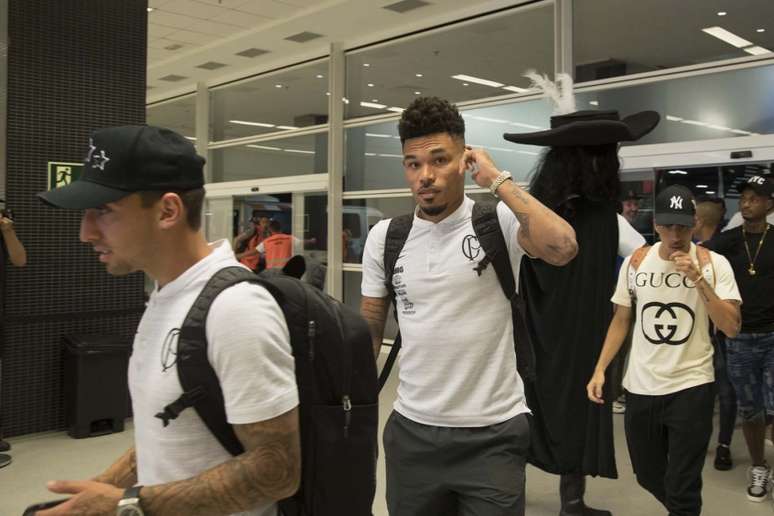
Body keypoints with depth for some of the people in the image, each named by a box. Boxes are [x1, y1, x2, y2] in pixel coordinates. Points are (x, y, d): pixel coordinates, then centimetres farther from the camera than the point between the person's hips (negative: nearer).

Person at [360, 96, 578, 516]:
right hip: (411, 430, 4)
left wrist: (496, 179, -20)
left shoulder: (498, 222, -10)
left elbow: (563, 248, -30)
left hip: (493, 433, -3)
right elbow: (369, 331, 9)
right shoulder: (384, 237, 1)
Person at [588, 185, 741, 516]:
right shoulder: (635, 263, 1)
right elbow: (620, 321, 8)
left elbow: (731, 328, -13)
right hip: (640, 387, 3)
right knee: (648, 476, 19)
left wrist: (698, 279, -23)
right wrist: (600, 369, 0)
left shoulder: (714, 264, -7)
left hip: (691, 387, -3)